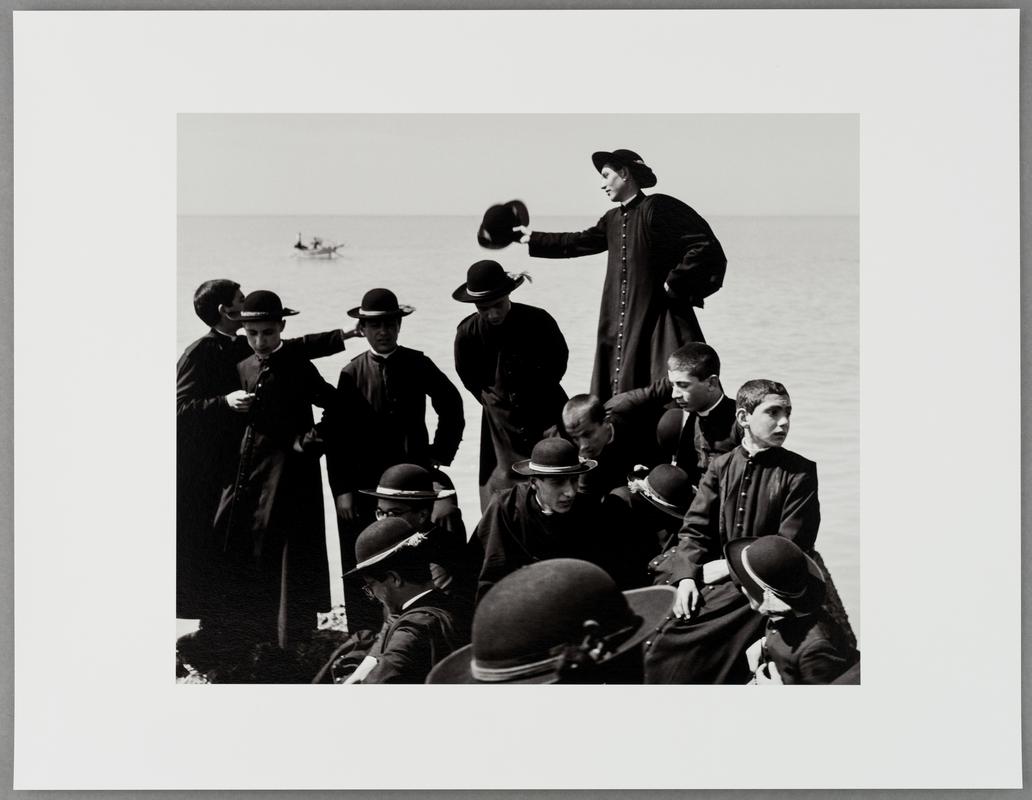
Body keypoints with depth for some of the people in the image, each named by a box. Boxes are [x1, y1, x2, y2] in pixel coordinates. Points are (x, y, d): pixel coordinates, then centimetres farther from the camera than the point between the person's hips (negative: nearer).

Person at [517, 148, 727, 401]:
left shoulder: (657, 208, -11)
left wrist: (675, 284, -13)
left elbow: (706, 247, -18)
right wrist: (533, 239, 36)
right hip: (623, 328, 8)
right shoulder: (613, 219, 14)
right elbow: (580, 242, 30)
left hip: (658, 321, -8)